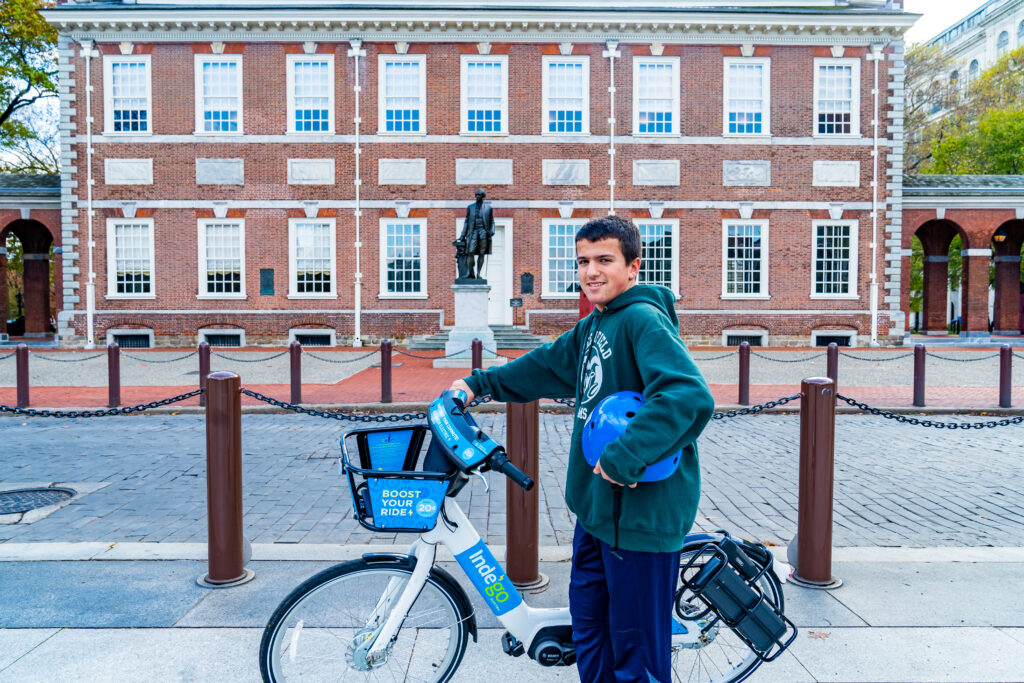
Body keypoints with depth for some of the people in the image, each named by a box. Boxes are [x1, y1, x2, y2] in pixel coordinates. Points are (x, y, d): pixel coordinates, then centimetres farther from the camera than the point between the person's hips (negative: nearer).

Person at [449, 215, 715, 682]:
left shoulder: (644, 320, -18)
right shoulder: (592, 327, 12)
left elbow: (690, 397, -32)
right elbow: (548, 365, 26)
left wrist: (624, 457, -31)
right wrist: (481, 384, 27)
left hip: (641, 510, -9)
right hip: (596, 504, 10)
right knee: (588, 626, 25)